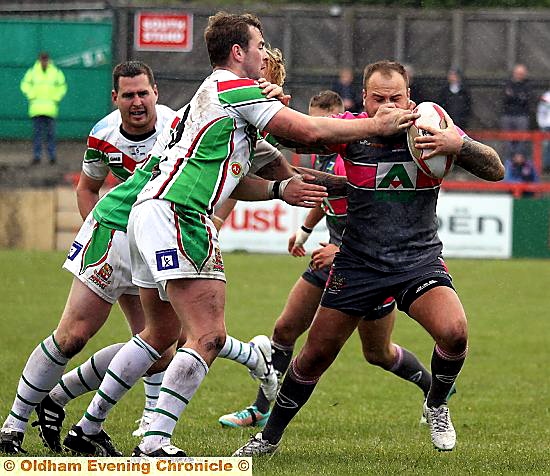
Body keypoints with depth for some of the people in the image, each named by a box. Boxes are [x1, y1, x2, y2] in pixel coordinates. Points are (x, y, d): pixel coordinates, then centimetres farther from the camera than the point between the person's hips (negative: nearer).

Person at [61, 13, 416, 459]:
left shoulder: (212, 94, 25)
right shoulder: (236, 89, -6)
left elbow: (230, 181, 26)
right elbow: (309, 130, -8)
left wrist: (280, 188, 16)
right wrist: (376, 125, 2)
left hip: (149, 211, 11)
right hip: (175, 216, -11)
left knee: (161, 333, 21)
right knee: (209, 335, -13)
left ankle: (88, 427, 25)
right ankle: (155, 443, -18)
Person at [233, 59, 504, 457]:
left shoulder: (432, 131, -7)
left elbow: (495, 170, -12)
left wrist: (459, 146, -31)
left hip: (419, 260, -1)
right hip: (358, 264, 1)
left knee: (454, 333, -26)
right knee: (315, 355, 3)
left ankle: (437, 406, 5)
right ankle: (270, 436, 24)